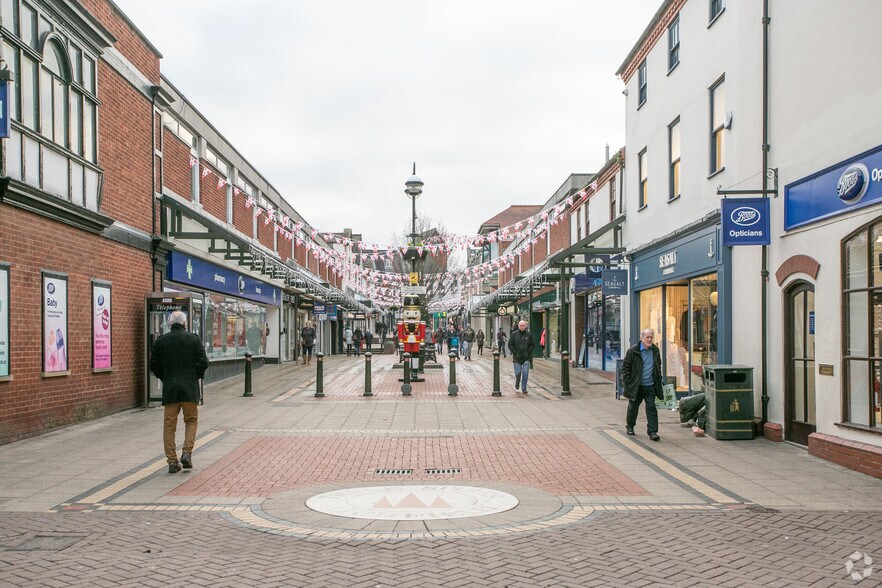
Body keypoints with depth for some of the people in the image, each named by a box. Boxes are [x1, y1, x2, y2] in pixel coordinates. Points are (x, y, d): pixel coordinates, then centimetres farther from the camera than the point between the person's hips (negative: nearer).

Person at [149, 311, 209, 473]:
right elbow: (203, 362, -8)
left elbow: (154, 365, 4)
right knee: (191, 420, 14)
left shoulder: (160, 341, 2)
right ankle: (187, 452, -1)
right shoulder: (194, 339, -4)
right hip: (189, 387, -1)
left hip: (169, 388, 1)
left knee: (169, 425, 7)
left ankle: (172, 461, 6)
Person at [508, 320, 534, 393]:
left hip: (526, 358, 0)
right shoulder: (514, 334, 0)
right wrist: (515, 353, -9)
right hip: (517, 357, 0)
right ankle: (517, 382, 34)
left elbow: (532, 345, 8)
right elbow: (510, 345, 1)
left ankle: (524, 388, 6)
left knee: (525, 373, -4)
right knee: (518, 373, 3)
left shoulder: (529, 334, 3)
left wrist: (528, 352, -5)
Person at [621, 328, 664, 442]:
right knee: (633, 407, 13)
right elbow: (625, 366, -3)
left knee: (651, 408, -5)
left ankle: (652, 431, -3)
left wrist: (658, 380, 13)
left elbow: (658, 366, 20)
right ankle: (629, 426, 34)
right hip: (636, 386, -2)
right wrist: (627, 381, -9)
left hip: (650, 386, 2)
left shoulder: (655, 350, 6)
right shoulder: (633, 351, -7)